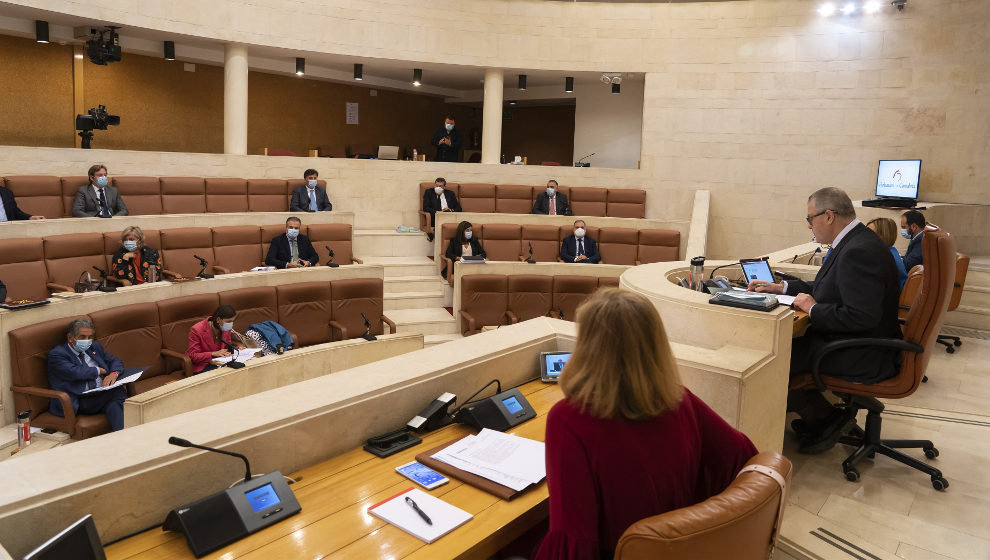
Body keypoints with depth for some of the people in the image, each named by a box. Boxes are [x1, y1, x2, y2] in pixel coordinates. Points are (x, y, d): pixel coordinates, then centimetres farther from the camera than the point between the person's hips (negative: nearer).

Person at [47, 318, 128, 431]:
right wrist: (99, 370, 0)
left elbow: (115, 361, 18)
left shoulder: (95, 347, 22)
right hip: (79, 402, -6)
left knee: (119, 390, -31)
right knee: (117, 392, -33)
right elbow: (75, 373, -15)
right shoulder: (57, 354, 2)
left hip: (103, 395, 6)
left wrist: (113, 373, -5)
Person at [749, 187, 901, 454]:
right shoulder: (854, 242, 8)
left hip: (863, 357, -10)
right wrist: (781, 287, 13)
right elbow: (827, 289, 20)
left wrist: (814, 310, -19)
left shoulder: (859, 251, -25)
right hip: (857, 342, 10)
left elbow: (862, 316, -32)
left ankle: (827, 419, 10)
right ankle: (820, 415, 18)